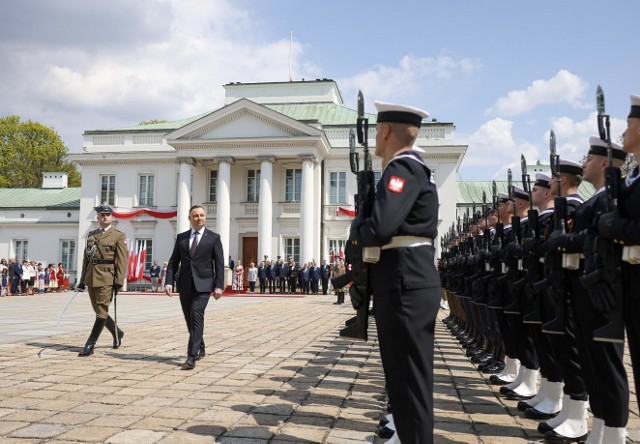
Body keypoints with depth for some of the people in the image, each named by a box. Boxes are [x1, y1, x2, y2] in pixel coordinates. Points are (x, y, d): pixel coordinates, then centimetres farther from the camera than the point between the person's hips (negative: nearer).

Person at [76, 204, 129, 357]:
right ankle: (117, 333, 33)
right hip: (91, 278, 6)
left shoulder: (118, 235, -1)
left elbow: (122, 260, -8)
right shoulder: (91, 235, 15)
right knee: (99, 311, 13)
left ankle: (90, 345, -3)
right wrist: (82, 280, 12)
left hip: (106, 278, -6)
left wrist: (119, 281, -15)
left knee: (101, 312, -6)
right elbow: (86, 258, 16)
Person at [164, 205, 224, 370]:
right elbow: (173, 261, 9)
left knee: (196, 317, -17)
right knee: (190, 319, 13)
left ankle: (191, 357, -17)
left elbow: (219, 263, -1)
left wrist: (219, 286, -9)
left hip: (203, 284, -4)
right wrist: (169, 282, -4)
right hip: (185, 285, 4)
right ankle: (200, 349, 34)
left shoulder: (214, 238, 2)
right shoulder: (181, 237, 11)